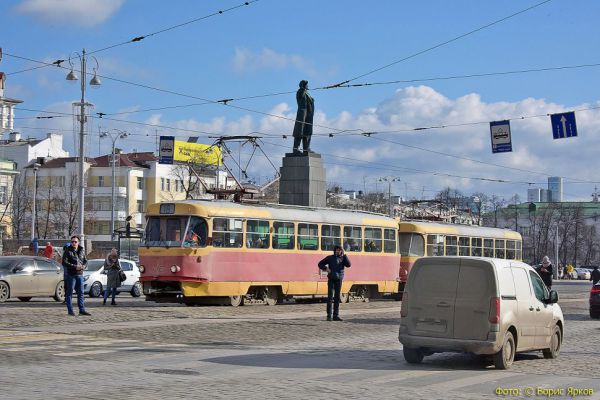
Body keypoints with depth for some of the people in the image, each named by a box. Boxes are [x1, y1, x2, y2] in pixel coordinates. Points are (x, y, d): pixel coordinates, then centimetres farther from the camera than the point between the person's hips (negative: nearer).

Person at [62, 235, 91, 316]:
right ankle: (70, 310, 5)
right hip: (71, 274, -5)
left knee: (81, 293, 6)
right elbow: (64, 262, -12)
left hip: (80, 274, 5)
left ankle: (82, 310, 10)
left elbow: (85, 261, 14)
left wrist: (83, 266, -9)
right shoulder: (67, 251, -5)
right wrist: (74, 267, -20)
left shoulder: (82, 251, 11)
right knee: (69, 293, 0)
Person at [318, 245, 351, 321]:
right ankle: (329, 315, -6)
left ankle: (336, 315, 8)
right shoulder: (330, 258, 2)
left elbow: (348, 265, -12)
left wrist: (344, 255, -13)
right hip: (331, 279, -3)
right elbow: (320, 264, 7)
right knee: (330, 297, -7)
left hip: (339, 280, 3)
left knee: (337, 297, 4)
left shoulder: (343, 258, 7)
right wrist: (326, 268, -10)